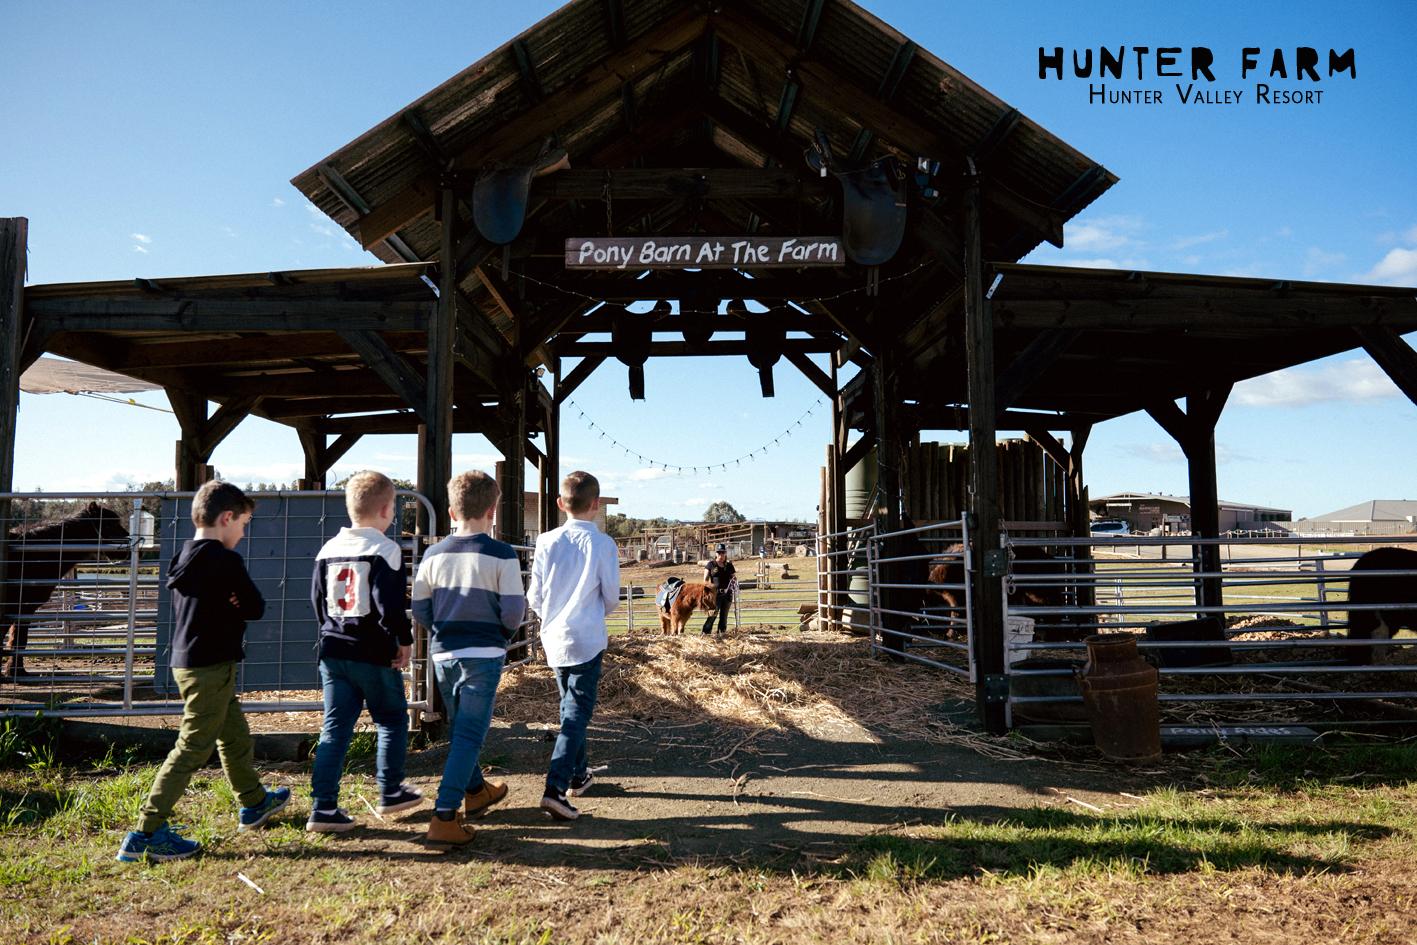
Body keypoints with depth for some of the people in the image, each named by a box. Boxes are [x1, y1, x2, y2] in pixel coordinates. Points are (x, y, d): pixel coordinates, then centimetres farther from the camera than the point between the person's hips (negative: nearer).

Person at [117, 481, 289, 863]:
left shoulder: (184, 557, 9)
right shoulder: (225, 561, -17)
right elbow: (256, 607, -13)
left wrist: (226, 606, -2)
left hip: (187, 661, 10)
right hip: (211, 665, -10)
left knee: (235, 734, 22)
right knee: (193, 747, -3)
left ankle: (254, 804, 37)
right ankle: (145, 834, 0)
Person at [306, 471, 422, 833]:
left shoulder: (328, 549, 7)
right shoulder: (385, 549, -13)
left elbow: (317, 599, 12)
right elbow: (389, 605, -19)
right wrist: (404, 640, -8)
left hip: (333, 651, 6)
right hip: (375, 654, -5)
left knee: (335, 728, 9)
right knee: (392, 720, 14)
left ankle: (323, 807, 6)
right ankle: (390, 793, 23)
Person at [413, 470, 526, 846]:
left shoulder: (434, 554, 0)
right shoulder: (502, 555, -11)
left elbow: (420, 610, 3)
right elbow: (513, 612, -12)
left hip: (443, 655, 5)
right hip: (483, 655, -5)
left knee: (460, 729, 21)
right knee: (469, 735, -1)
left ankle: (475, 791, 41)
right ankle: (444, 817, -8)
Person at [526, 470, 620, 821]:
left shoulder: (546, 542, -2)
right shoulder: (603, 544, -11)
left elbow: (534, 597, 1)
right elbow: (612, 598, -5)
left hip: (553, 639, 5)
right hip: (586, 640, -4)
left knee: (571, 709, 20)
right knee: (577, 715, -2)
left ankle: (577, 775, 34)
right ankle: (555, 788, -15)